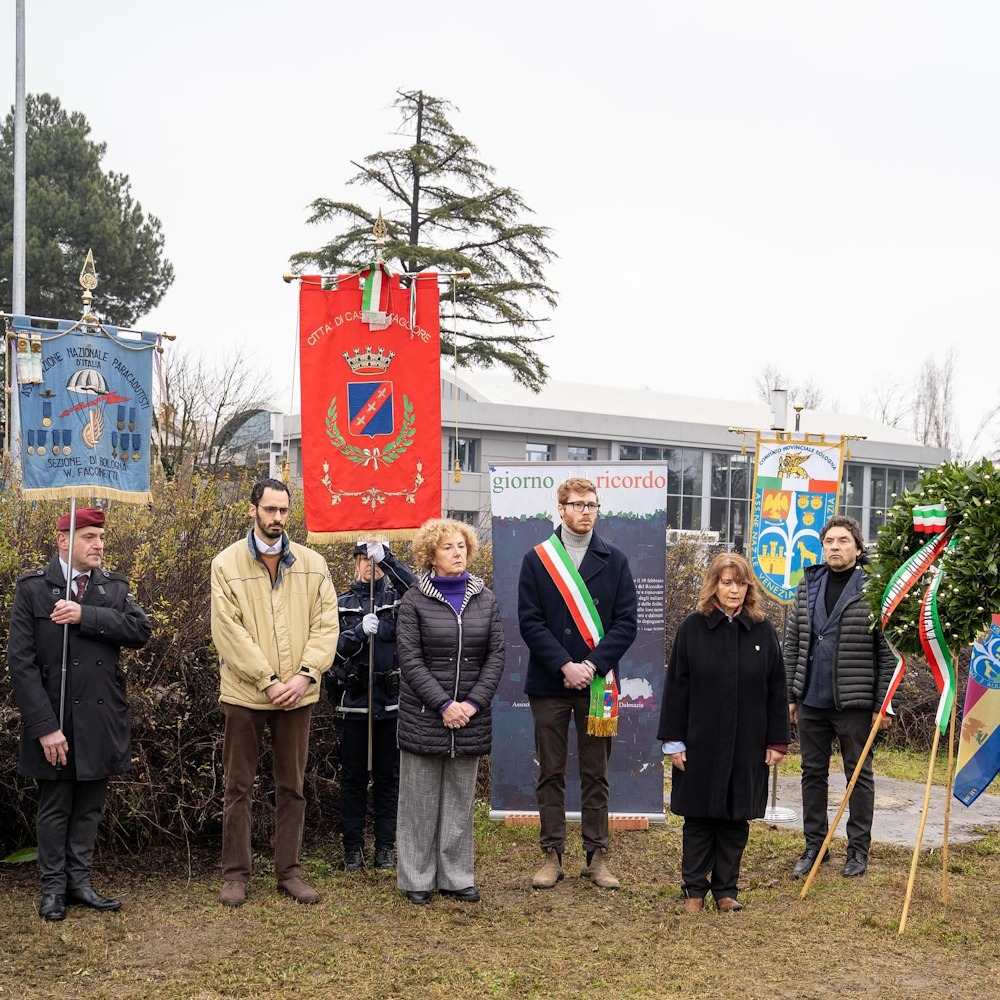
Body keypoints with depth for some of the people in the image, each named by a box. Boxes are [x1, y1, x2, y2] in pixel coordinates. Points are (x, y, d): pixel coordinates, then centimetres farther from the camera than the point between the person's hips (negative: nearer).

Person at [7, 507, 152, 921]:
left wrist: (85, 616, -21)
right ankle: (54, 887, 21)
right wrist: (45, 725, -16)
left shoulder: (114, 587, 7)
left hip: (101, 718, 3)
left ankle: (80, 881, 25)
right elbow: (21, 662, -10)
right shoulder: (32, 588, -4)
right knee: (55, 806, 8)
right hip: (54, 719, -3)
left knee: (90, 805, 12)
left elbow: (141, 631, -10)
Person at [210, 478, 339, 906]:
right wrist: (267, 681, -14)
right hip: (244, 693, -2)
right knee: (239, 787, 5)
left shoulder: (313, 564, 6)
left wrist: (306, 674, -11)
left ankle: (289, 872, 20)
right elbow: (228, 630, -9)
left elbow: (325, 624, 2)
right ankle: (236, 875, 15)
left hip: (297, 694, 3)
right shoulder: (227, 564, -3)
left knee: (292, 787, 10)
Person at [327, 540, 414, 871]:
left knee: (388, 776, 7)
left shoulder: (397, 599, 4)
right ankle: (353, 847, 16)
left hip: (391, 701, 0)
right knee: (353, 776, 6)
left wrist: (387, 557, -27)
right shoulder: (342, 604, 6)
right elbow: (332, 650, -1)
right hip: (353, 702, 0)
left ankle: (385, 847, 17)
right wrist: (360, 631, -19)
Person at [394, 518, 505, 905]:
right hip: (423, 717, -3)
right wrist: (444, 705, -14)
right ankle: (417, 878, 15)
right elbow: (410, 659, -8)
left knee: (461, 799, 9)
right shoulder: (414, 600, -3)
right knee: (421, 799, 4)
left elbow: (496, 656, 4)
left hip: (470, 715, 3)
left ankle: (456, 876, 19)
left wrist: (473, 703, -8)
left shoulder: (486, 600, 7)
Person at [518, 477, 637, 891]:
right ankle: (552, 855, 15)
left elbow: (626, 623, 0)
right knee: (551, 774, 6)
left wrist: (593, 665, -12)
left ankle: (596, 856, 15)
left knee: (596, 774, 7)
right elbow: (529, 621, -3)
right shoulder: (536, 560, 3)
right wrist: (564, 665, -14)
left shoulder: (614, 561, 6)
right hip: (548, 685, 0)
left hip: (596, 682, 1)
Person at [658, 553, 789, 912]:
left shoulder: (763, 632, 3)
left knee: (736, 819, 8)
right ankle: (694, 889, 18)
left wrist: (776, 742, 3)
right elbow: (676, 687, -2)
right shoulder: (692, 628, -2)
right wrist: (673, 741, -5)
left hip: (747, 745, 2)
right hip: (701, 743, -2)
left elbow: (776, 691, 7)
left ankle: (726, 889, 20)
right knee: (699, 817, 6)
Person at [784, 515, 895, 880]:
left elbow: (889, 653, -7)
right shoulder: (808, 586, 8)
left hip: (855, 702, -4)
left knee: (859, 774, 6)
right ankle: (814, 846, 23)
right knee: (813, 773, 12)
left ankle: (858, 850, 18)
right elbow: (792, 644, 11)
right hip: (811, 700, 5)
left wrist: (884, 705, -10)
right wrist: (790, 695, 7)